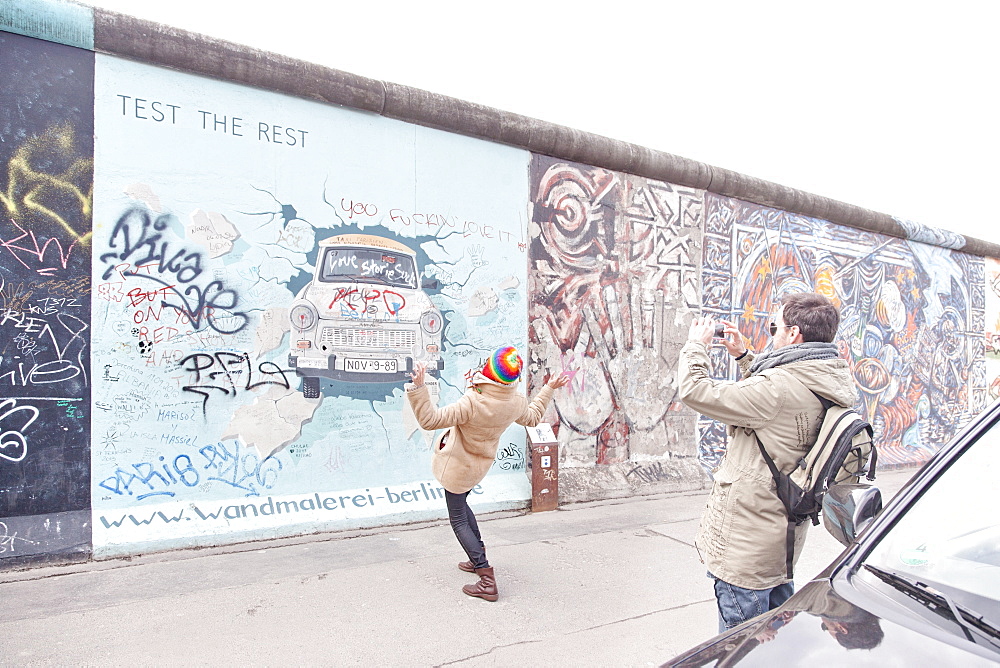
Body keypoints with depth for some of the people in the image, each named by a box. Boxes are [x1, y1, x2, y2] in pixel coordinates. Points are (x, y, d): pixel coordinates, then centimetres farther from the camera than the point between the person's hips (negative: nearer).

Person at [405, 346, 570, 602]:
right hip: (479, 464, 7)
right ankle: (478, 558, 39)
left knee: (458, 520, 6)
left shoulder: (472, 403, -36)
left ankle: (487, 582, 1)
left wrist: (418, 387, -37)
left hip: (458, 466, -7)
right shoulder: (516, 403, -15)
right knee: (460, 504, 30)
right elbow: (532, 417, 10)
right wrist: (549, 389, 19)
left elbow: (430, 420, -33)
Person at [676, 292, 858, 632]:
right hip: (782, 540, 10)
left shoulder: (780, 387, -27)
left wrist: (697, 344, -5)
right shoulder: (826, 384, 3)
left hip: (746, 549, -10)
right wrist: (744, 355, 22)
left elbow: (695, 390, -23)